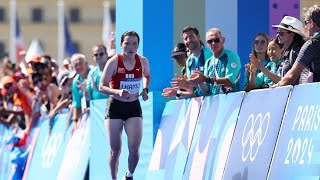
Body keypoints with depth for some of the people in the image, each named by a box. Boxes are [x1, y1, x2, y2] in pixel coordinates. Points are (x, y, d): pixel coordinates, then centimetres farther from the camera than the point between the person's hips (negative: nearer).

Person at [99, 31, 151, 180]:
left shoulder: (143, 61, -3)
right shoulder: (114, 62, -14)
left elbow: (147, 76, 20)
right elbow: (102, 87, -13)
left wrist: (145, 90, 1)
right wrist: (117, 92, -30)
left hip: (134, 106, 2)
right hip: (115, 106, -2)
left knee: (134, 149, -9)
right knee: (115, 150, 0)